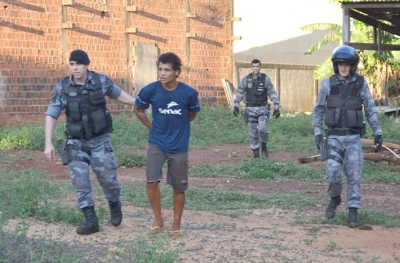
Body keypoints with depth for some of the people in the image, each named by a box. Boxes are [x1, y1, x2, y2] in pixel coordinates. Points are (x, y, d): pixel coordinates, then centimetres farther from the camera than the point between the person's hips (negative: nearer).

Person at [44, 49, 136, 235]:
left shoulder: (101, 81, -9)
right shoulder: (62, 88, -10)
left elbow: (118, 94, 11)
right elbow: (51, 115, -8)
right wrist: (48, 143, -16)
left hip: (100, 140, 0)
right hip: (76, 142, 0)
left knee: (107, 178, 2)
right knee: (79, 179, -9)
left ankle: (114, 205, 33)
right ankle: (91, 220, -2)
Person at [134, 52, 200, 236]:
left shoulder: (189, 93, -16)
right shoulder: (150, 90, -13)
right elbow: (138, 109, 7)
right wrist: (153, 127, 6)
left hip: (179, 146, 0)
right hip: (156, 143, 1)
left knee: (179, 187, 7)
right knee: (152, 181, -12)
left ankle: (176, 224, 24)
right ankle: (158, 220, 7)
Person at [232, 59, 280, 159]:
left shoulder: (266, 79, -3)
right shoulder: (246, 79, 0)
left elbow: (273, 94, -2)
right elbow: (239, 93, 4)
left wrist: (276, 108, -6)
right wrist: (235, 106, -4)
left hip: (263, 109, -2)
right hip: (250, 109, 2)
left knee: (262, 129, -22)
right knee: (253, 133, 2)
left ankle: (264, 146, 5)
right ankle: (256, 155, 13)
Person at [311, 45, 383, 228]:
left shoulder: (360, 84, -2)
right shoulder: (327, 84, -3)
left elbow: (371, 109, 1)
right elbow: (318, 110, 3)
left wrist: (378, 134, -4)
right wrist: (317, 133, -8)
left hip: (353, 138, 0)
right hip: (334, 137, 0)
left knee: (354, 176, -4)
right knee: (333, 174, -13)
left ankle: (353, 212, 6)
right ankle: (335, 199, 17)